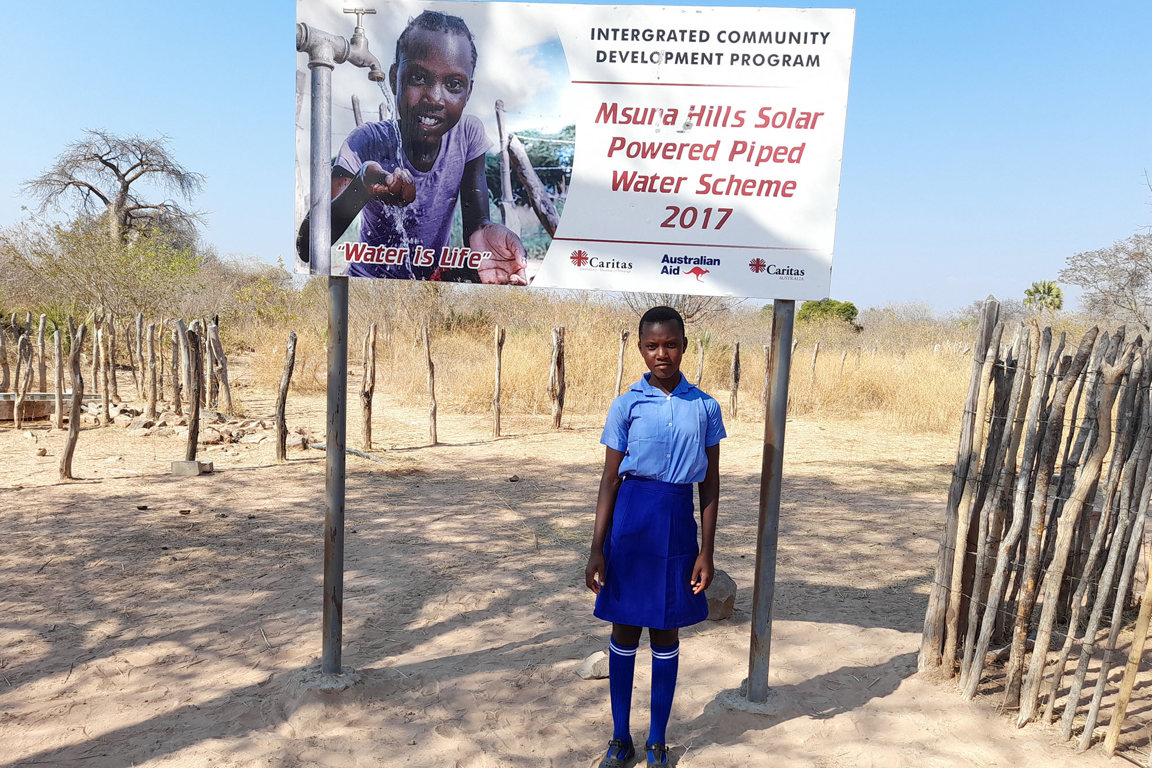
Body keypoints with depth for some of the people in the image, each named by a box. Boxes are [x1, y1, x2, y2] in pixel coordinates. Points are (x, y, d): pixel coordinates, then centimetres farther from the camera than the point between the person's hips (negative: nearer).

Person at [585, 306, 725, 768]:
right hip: (631, 518, 0)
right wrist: (597, 549, -3)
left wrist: (706, 551, 0)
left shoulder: (705, 407, 1)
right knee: (624, 630, 10)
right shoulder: (626, 406, -2)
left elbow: (710, 485, 4)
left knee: (666, 634, 11)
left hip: (678, 522, 1)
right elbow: (609, 480, 0)